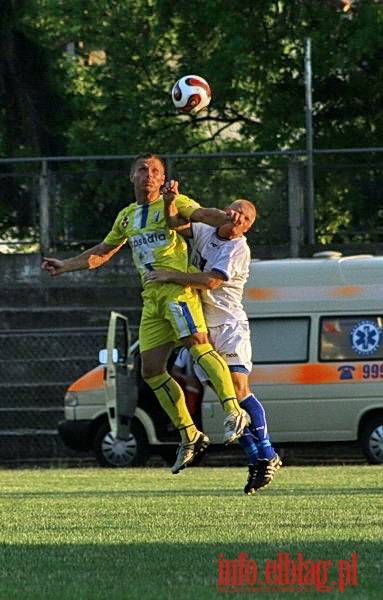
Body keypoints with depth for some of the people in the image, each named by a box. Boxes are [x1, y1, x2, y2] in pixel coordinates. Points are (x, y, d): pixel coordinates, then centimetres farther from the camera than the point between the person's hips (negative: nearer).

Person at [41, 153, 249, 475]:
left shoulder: (173, 203, 3)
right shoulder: (127, 216, 23)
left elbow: (201, 214, -16)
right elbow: (103, 252, 36)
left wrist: (225, 217, -37)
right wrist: (65, 265, 38)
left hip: (178, 288, -7)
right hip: (152, 297, 7)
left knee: (198, 344, -27)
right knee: (151, 369, -1)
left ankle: (234, 411, -33)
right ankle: (190, 436, 5)